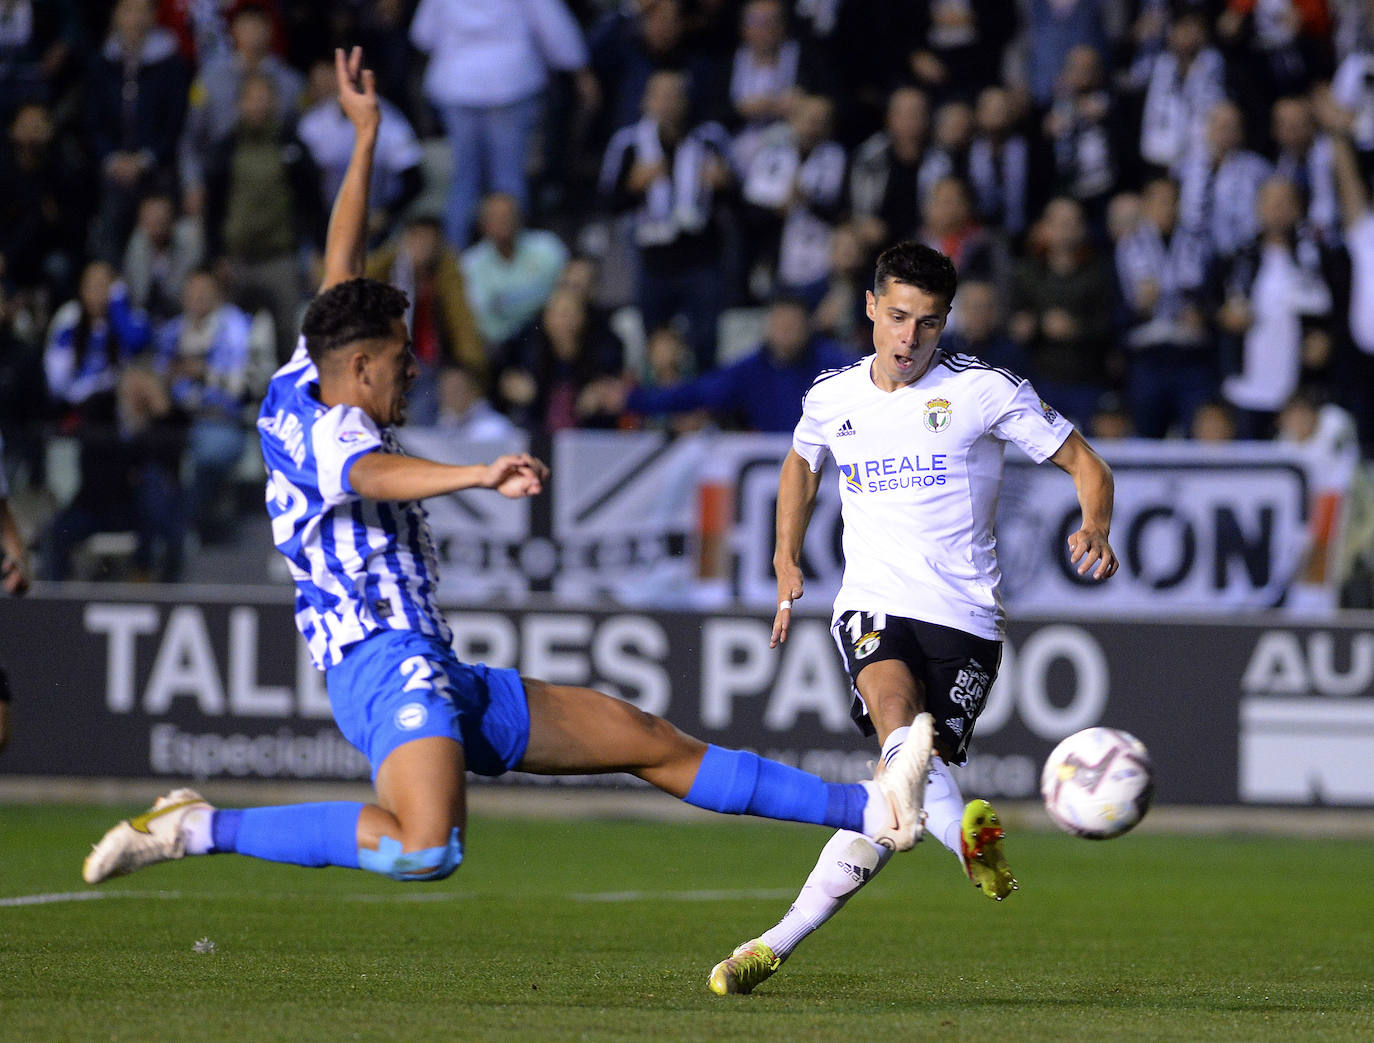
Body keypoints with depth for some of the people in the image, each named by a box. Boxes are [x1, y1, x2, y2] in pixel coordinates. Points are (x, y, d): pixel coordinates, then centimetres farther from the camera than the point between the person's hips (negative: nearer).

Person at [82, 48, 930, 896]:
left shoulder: (311, 386, 20)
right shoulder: (319, 424, -9)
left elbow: (343, 272, 30)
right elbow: (372, 474, -33)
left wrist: (366, 136, 31)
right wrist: (479, 476, -50)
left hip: (448, 682, 11)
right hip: (384, 662, -11)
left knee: (653, 741, 10)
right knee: (426, 849, -36)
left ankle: (866, 809, 12)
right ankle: (198, 829, -23)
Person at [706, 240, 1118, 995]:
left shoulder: (985, 390, -1)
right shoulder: (831, 398, 10)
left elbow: (1085, 465, 2)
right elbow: (802, 462, 33)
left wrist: (1094, 530, -18)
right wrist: (786, 560, 22)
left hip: (964, 615, -2)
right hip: (873, 603, 2)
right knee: (898, 719, -33)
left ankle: (780, 942, 1)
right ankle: (968, 837, -57)